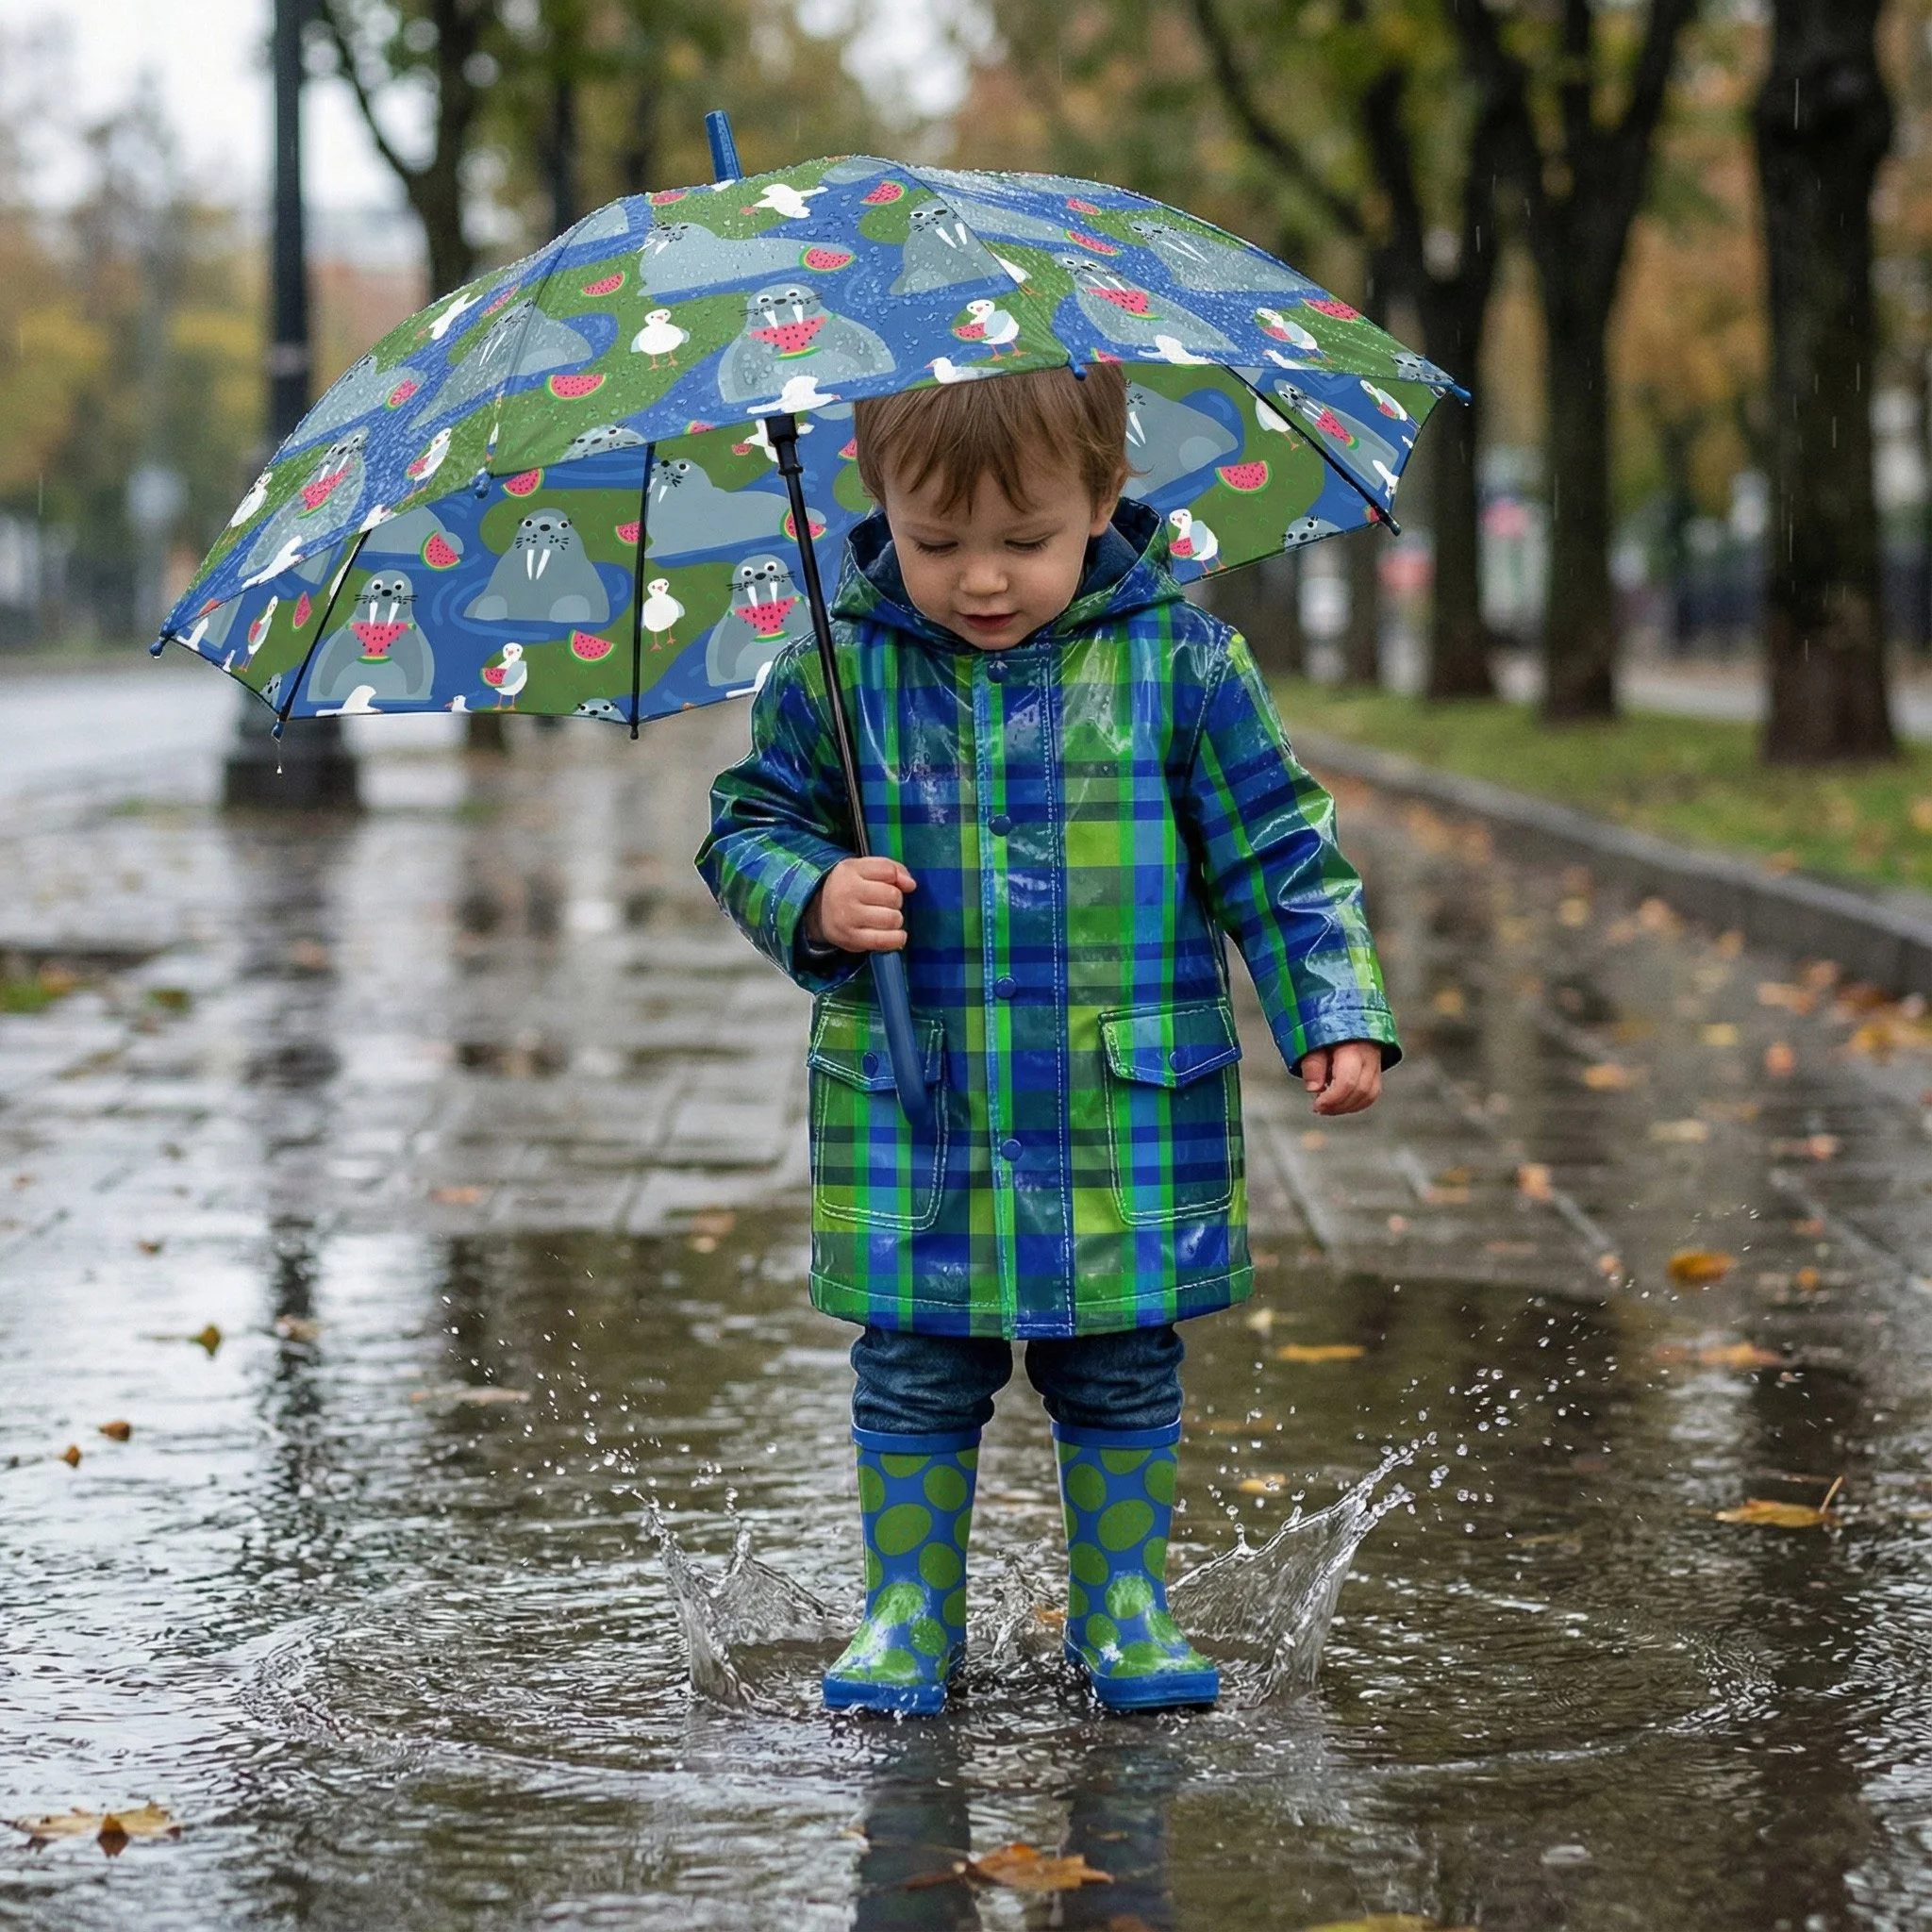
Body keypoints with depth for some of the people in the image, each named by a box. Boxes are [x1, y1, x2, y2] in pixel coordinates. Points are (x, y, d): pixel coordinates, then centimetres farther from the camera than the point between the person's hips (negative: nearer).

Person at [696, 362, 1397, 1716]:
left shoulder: (1181, 664, -5)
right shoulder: (840, 674, -3)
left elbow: (1279, 854, 2)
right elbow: (748, 827, 7)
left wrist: (1336, 1018, -5)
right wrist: (814, 900, -14)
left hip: (1131, 1129, 0)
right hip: (912, 1133, 0)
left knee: (1125, 1385, 12)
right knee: (915, 1384, 10)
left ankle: (1127, 1610, 28)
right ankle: (909, 1615, 25)